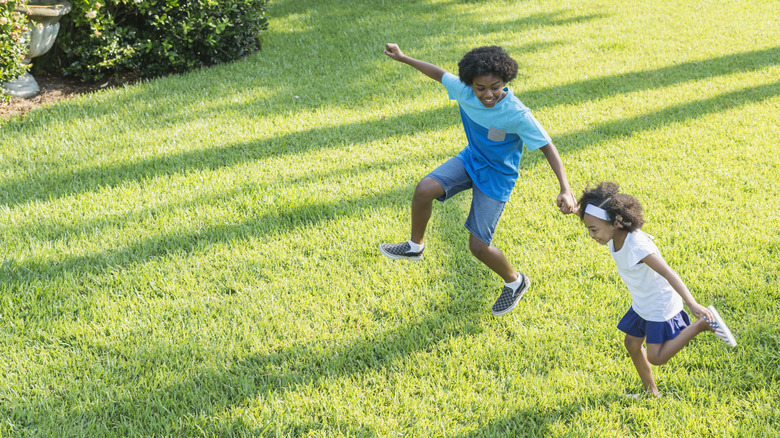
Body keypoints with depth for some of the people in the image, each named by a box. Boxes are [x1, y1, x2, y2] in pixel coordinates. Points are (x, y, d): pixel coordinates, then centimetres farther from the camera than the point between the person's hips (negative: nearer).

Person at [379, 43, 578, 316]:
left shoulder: (518, 115, -32)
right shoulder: (464, 91, -18)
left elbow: (547, 147, -30)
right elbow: (438, 73, 0)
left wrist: (565, 189, -41)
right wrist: (403, 58, 8)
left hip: (496, 178, -5)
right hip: (470, 160, 5)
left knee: (478, 246, -5)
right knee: (424, 190, -21)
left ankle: (515, 282, 25)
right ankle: (415, 246, 7)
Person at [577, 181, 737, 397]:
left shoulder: (637, 247, -35)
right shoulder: (615, 237, -10)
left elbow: (668, 273, -40)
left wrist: (692, 304, -46)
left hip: (660, 306, -8)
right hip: (642, 304, 8)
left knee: (656, 357, -2)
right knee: (632, 345, 15)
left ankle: (703, 323, 3)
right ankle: (650, 391, 34)